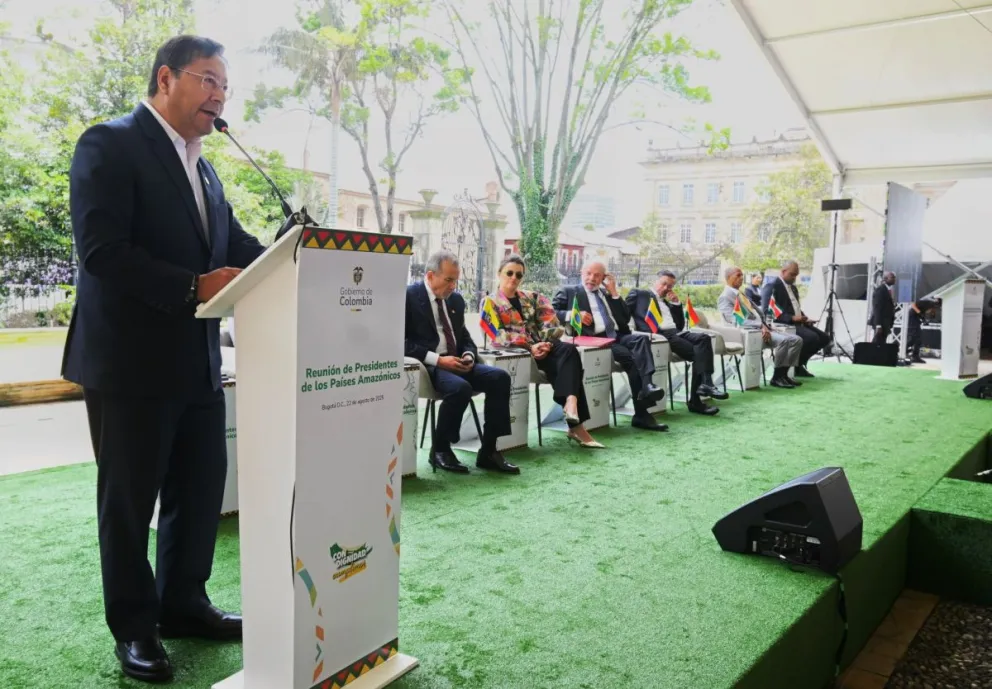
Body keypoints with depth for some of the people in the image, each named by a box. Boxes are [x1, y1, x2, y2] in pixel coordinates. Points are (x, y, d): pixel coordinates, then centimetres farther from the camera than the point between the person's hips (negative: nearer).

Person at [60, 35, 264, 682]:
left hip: (197, 361, 8)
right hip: (131, 360, -8)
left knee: (201, 488, 15)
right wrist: (195, 286, -25)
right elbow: (102, 250, -20)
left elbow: (236, 243, 9)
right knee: (129, 498, 7)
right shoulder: (109, 145, -9)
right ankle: (134, 626, 24)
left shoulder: (202, 167, 16)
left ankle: (184, 604, 33)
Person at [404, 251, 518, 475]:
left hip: (456, 362, 7)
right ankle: (440, 450, -11)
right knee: (460, 387, -35)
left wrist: (469, 355, -2)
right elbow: (402, 342, -13)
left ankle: (488, 451, -11)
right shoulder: (408, 297, -6)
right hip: (428, 365, -7)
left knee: (500, 377, -16)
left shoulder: (456, 299, 15)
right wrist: (438, 360, -20)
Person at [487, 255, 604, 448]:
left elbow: (549, 322, 8)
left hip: (541, 346, 5)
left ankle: (571, 403, -45)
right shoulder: (491, 302, 6)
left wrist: (546, 343, -15)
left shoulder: (532, 297, 20)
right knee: (564, 363, -28)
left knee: (568, 349, -30)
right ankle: (576, 424, -34)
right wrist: (529, 347, -19)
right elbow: (497, 336, -8)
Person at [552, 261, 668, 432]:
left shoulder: (608, 294, 28)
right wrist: (573, 314, -13)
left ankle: (647, 386, -40)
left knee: (641, 339, -27)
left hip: (617, 336, 5)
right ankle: (641, 413, -28)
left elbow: (626, 319, 19)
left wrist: (614, 293, 14)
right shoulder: (568, 291, 14)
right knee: (629, 357, -28)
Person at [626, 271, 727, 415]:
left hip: (676, 333, 6)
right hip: (658, 335, -6)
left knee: (703, 337, -24)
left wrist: (676, 304, 16)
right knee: (698, 352, -24)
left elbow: (680, 325, 23)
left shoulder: (668, 302, 31)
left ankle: (705, 383, -30)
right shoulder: (639, 294, 13)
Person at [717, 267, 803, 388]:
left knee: (797, 340, -3)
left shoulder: (742, 294, 25)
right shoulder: (725, 297, -5)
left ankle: (784, 374, 0)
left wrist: (764, 326, -1)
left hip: (760, 328, 9)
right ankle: (776, 378, -17)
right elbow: (737, 320, -16)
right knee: (783, 340, -29)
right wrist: (761, 326, -21)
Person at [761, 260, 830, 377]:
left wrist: (805, 319, 4)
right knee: (812, 337, -28)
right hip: (783, 325, -9)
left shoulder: (793, 288, 22)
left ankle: (799, 362, 7)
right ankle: (795, 365, -8)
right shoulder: (771, 287, -8)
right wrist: (792, 318, -24)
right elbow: (767, 311, -19)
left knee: (824, 338, -4)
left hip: (797, 323, 9)